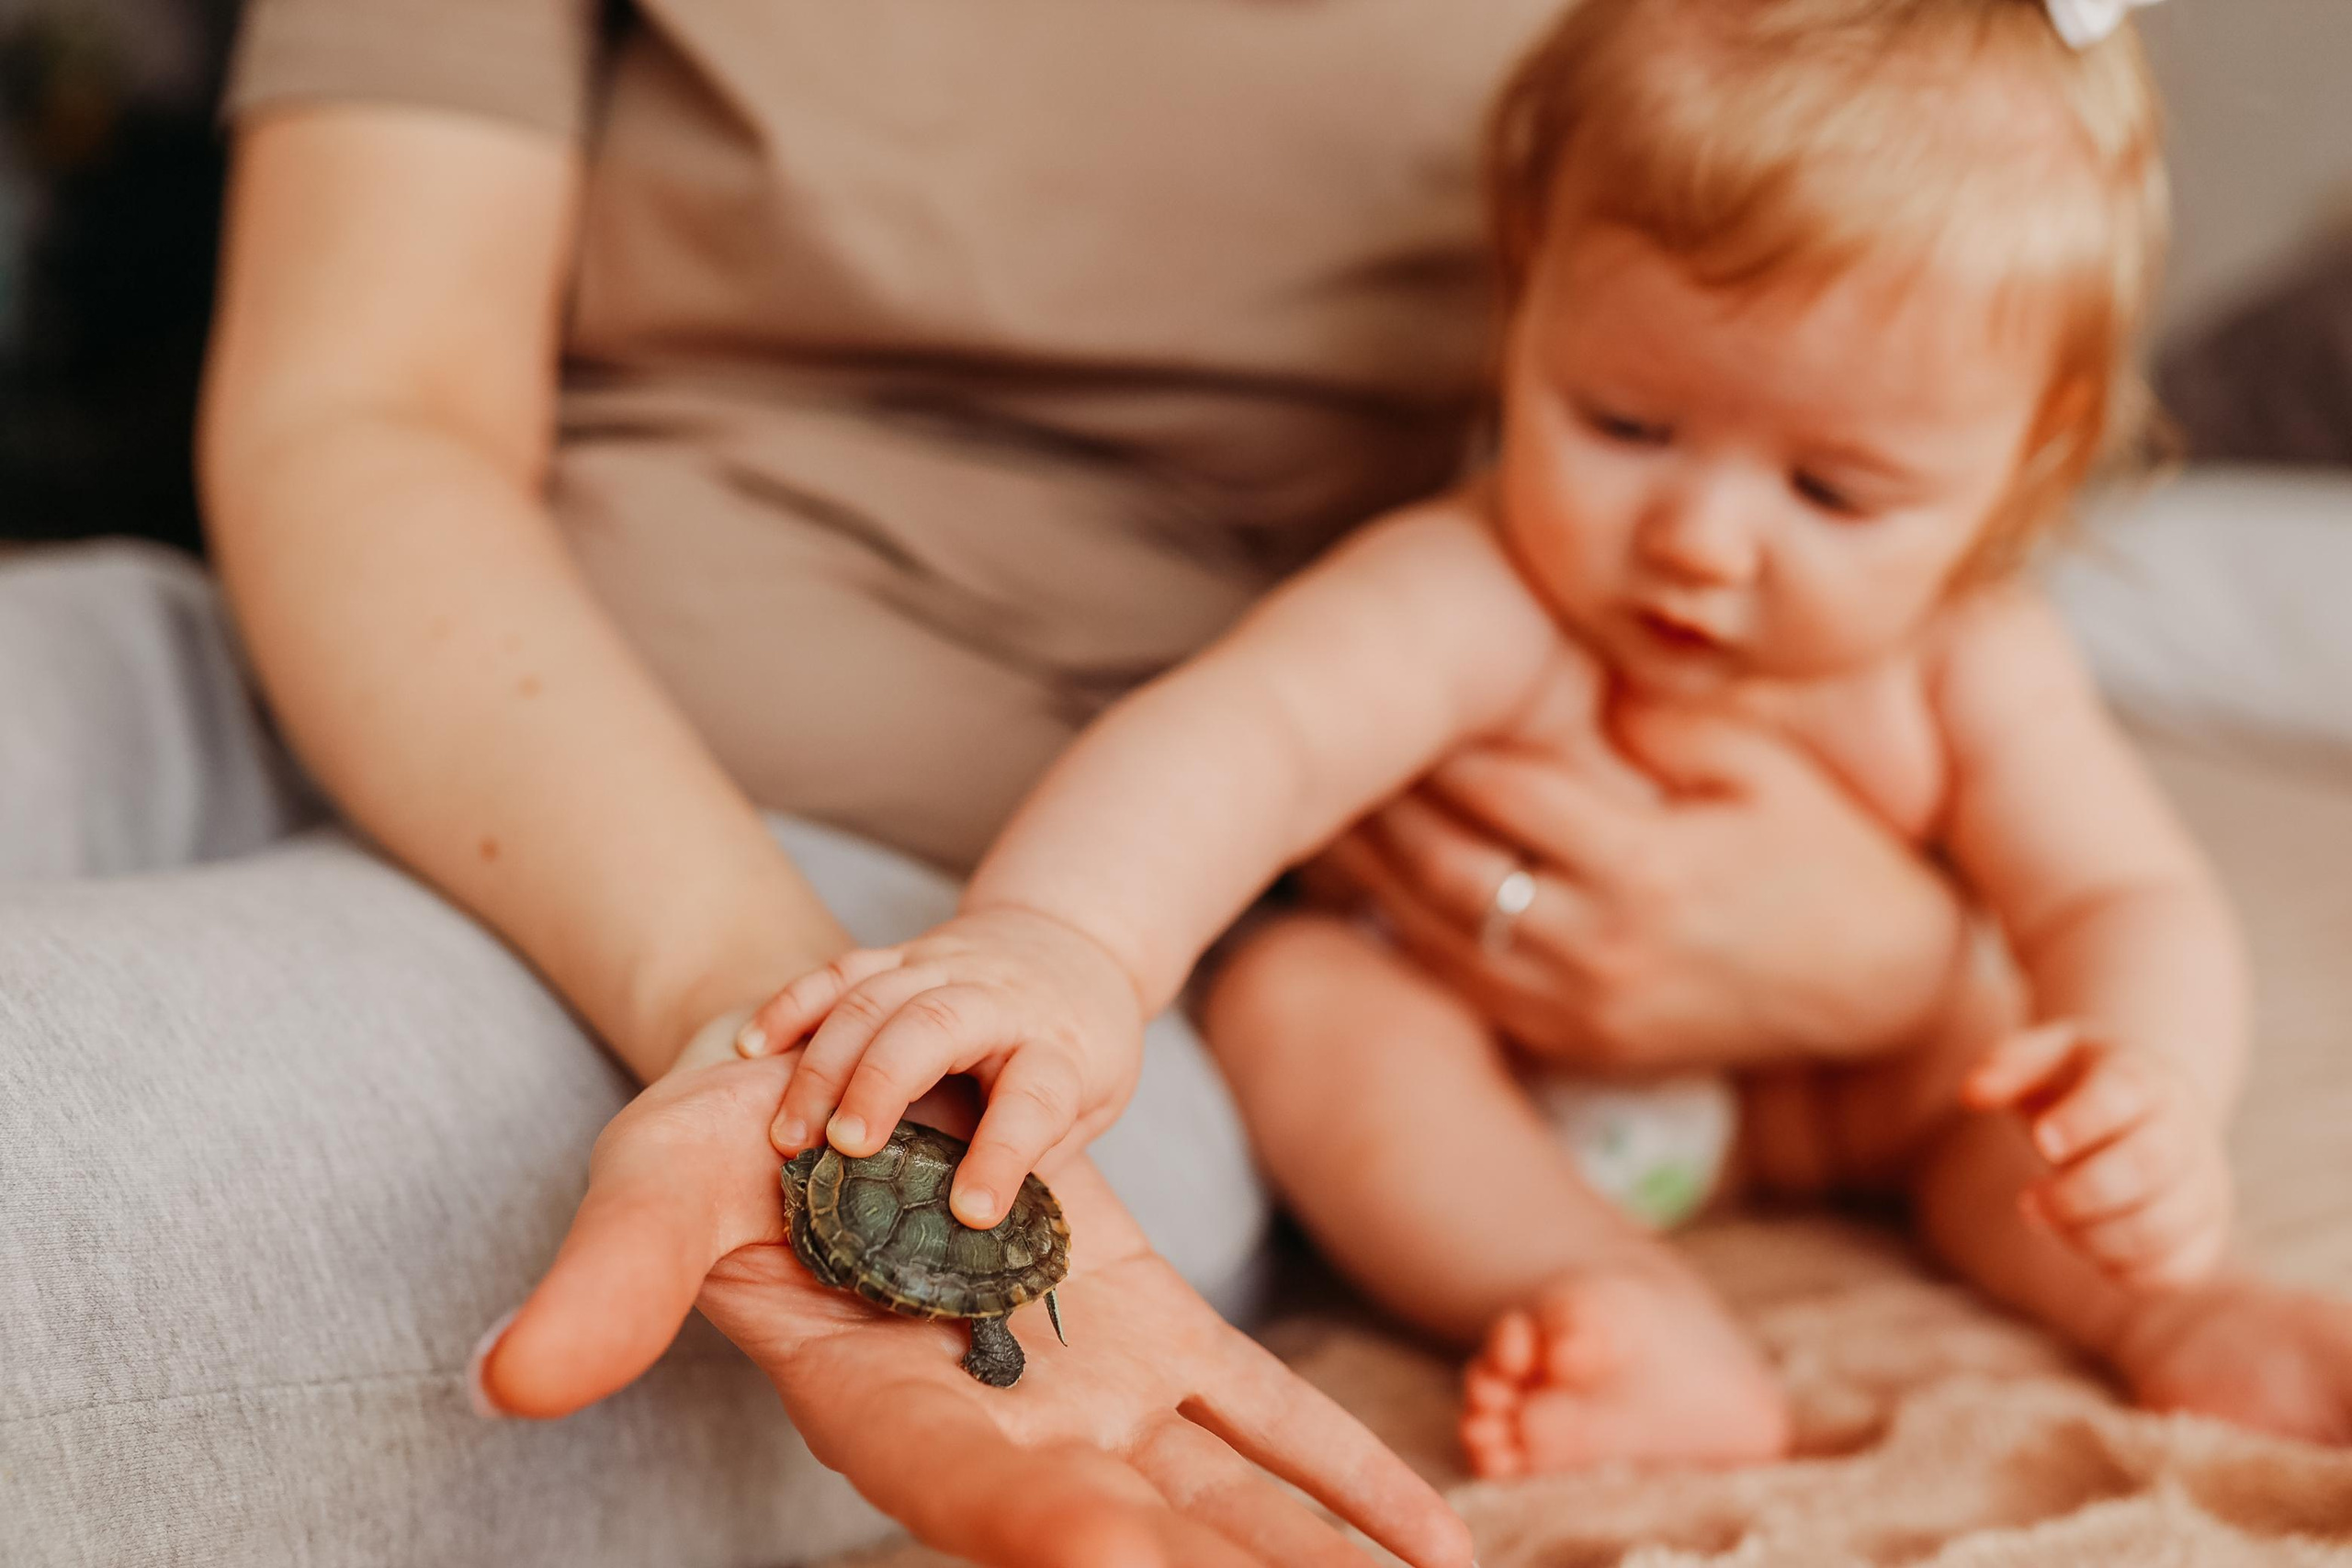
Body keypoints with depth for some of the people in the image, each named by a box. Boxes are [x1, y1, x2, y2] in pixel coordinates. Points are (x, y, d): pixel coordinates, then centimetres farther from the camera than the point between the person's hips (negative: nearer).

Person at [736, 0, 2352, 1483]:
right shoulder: (1477, 602, -37)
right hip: (1470, 1071, -4)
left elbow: (2128, 900, -18)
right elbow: (1245, 734, -56)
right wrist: (1061, 943, -79)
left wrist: (2157, 1084, -44)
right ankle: (1658, 1327, -41)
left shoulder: (1971, 668, -17)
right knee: (1296, 992, -31)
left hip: (1805, 1093, 5)